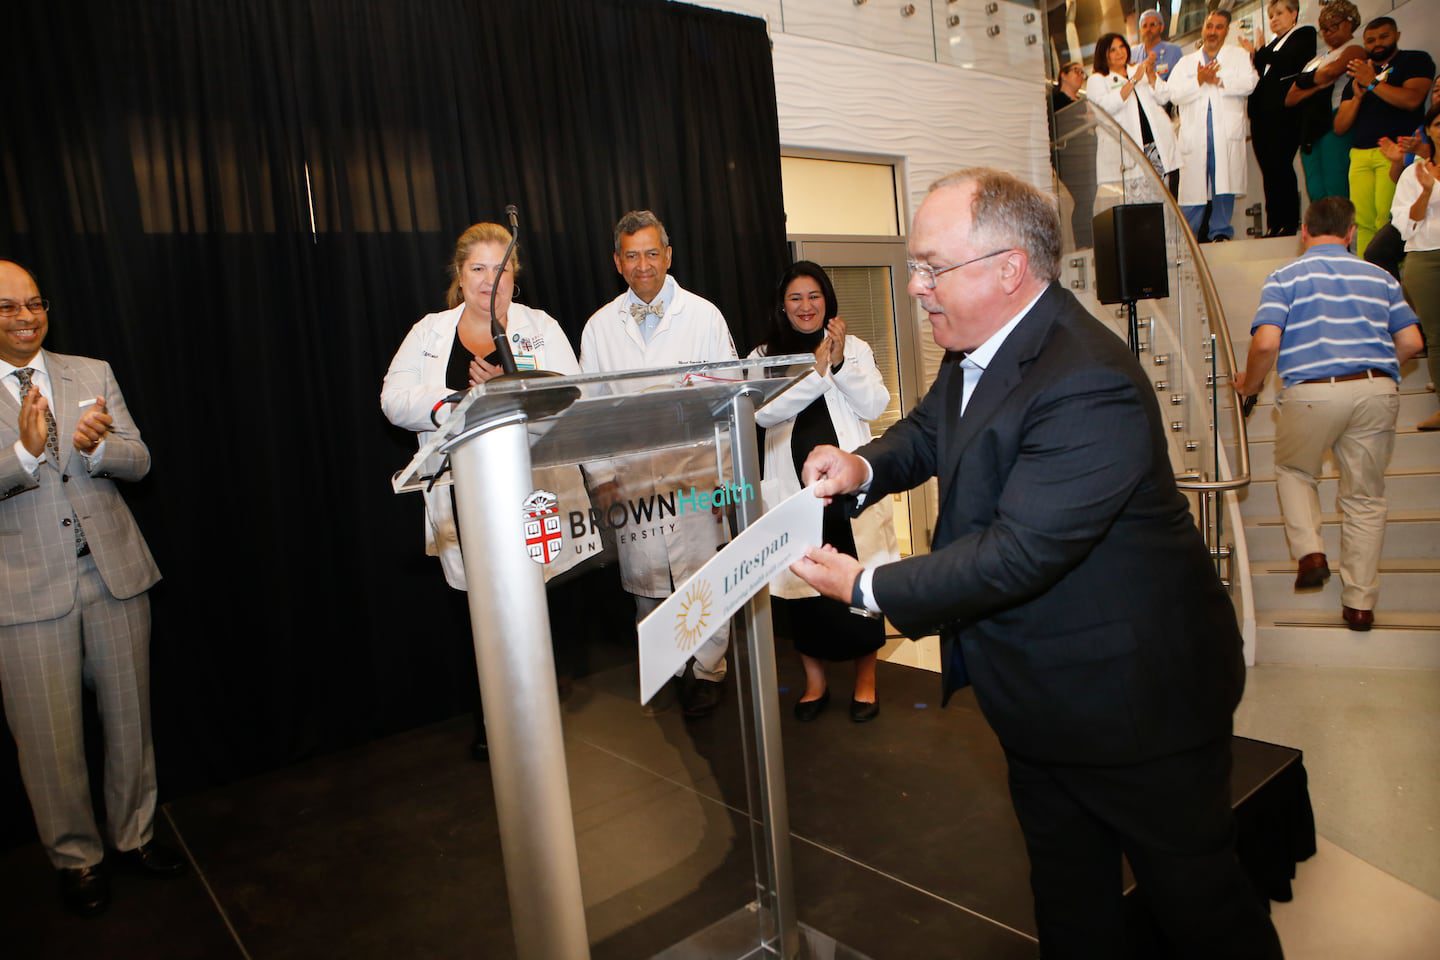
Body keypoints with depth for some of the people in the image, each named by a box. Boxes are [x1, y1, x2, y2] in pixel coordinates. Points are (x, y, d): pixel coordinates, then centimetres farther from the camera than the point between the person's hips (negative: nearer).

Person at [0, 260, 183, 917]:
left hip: (115, 572, 3)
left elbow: (138, 462, 0)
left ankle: (135, 833, 34)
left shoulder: (93, 374, 6)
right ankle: (76, 857, 28)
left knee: (130, 718, 14)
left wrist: (94, 445, -20)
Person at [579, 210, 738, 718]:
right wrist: (602, 477, 2)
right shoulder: (599, 326, 8)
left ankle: (707, 669, 20)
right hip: (631, 481, 2)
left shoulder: (703, 315, 2)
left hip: (695, 475, -2)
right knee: (645, 583, 9)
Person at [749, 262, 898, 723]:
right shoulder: (765, 356, 6)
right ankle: (814, 680, 28)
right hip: (793, 487, 1)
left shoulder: (855, 348, 7)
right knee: (801, 581, 8)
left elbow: (875, 405, -4)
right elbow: (761, 411, -10)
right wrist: (816, 371, -16)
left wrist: (841, 364, -16)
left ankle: (865, 678, 25)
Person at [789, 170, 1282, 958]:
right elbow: (929, 430, 16)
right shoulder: (976, 351, -1)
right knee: (1068, 893, 26)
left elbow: (1016, 555, -32)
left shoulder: (1088, 388, -31)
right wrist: (865, 466, -7)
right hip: (1042, 691, 9)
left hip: (1136, 698, -9)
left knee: (1194, 894, 17)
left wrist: (864, 588, -23)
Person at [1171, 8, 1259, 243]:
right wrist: (1199, 81, -8)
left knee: (1224, 186, -3)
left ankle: (1220, 232, 7)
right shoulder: (1186, 62, 18)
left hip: (1227, 136, 0)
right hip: (1195, 135, 0)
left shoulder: (1239, 56, 15)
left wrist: (1217, 81, -5)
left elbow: (1249, 82, -3)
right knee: (1193, 187, -4)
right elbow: (1174, 94, 3)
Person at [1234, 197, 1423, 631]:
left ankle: (1310, 552, 7)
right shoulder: (1380, 277, 14)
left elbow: (1266, 343, -11)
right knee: (1365, 497, 13)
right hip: (1377, 391, 3)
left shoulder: (1284, 278, 2)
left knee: (1293, 470, 25)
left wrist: (1248, 384, 6)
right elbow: (1410, 342, 10)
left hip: (1310, 392, -3)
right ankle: (1360, 603, 18)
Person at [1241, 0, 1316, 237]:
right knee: (1269, 171, 4)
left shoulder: (1304, 35, 4)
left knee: (1280, 167, -11)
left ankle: (1289, 225, -8)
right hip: (1263, 115, 7)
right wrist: (1254, 56, 7)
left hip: (1284, 114, -7)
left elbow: (1286, 62, -12)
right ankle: (1273, 225, 5)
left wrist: (1260, 51, -1)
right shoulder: (1272, 44, 25)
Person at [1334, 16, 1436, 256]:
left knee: (1387, 219, -19)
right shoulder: (1358, 73, 26)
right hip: (1360, 154, 4)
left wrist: (1372, 82, -6)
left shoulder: (1416, 60, 12)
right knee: (1363, 221, -8)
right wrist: (1357, 96, 3)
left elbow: (1411, 100, -8)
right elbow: (1340, 127, 19)